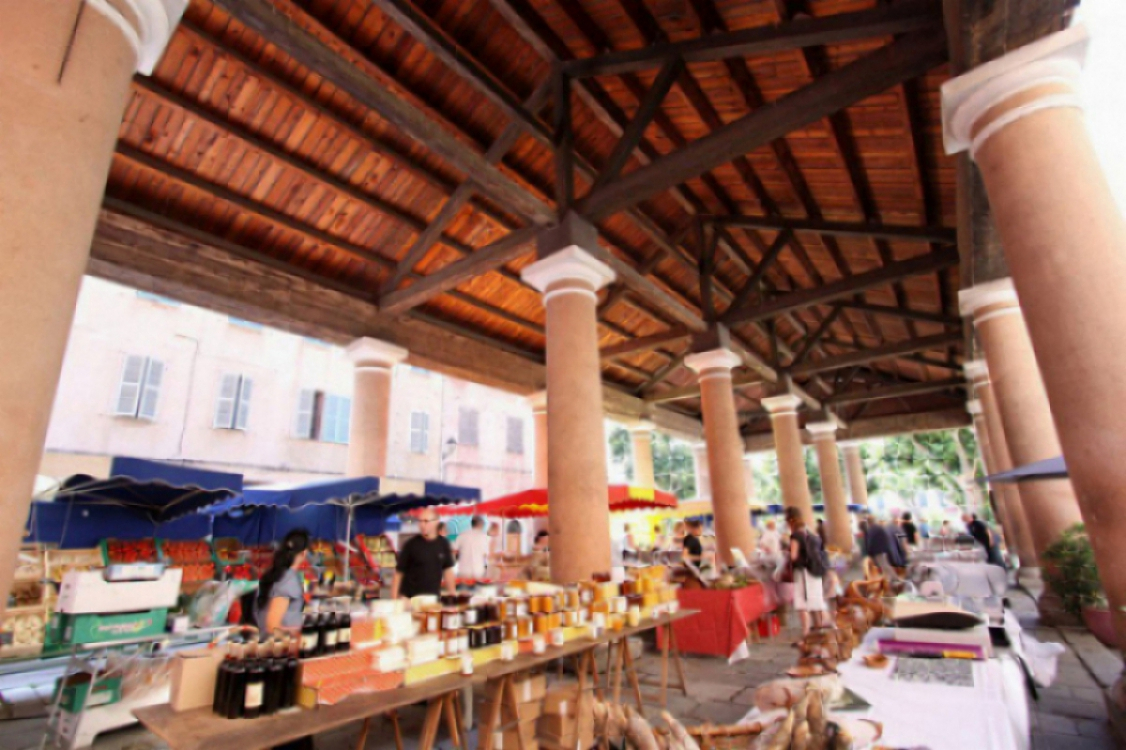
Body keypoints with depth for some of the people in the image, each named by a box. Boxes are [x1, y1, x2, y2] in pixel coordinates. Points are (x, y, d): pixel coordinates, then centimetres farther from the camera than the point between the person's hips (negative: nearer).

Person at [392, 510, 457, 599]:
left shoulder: (443, 543, 0)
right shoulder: (411, 544, -8)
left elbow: (448, 570, 8)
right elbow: (399, 572, -5)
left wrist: (452, 595, 7)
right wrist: (394, 598, -8)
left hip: (433, 597, 3)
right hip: (410, 597, -3)